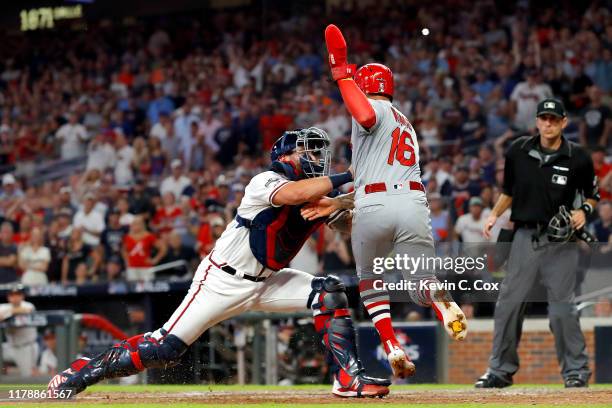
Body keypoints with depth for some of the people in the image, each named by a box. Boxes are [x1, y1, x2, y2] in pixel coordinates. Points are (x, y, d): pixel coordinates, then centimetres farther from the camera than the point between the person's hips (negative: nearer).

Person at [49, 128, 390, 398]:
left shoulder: (319, 194, 4)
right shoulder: (266, 182, -18)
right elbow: (296, 194, -39)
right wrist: (345, 178, -38)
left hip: (266, 283, 7)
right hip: (224, 281, -7)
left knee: (329, 293, -13)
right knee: (166, 348, -10)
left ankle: (349, 377, -13)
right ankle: (78, 374, 4)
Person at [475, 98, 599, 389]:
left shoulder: (578, 158, -4)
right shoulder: (518, 151, 2)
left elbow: (592, 195, 9)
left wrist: (584, 211, -11)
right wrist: (494, 215, 2)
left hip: (560, 240, -3)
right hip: (525, 236, 3)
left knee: (562, 307, -5)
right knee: (508, 303, 3)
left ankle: (576, 371, 7)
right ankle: (501, 370, 14)